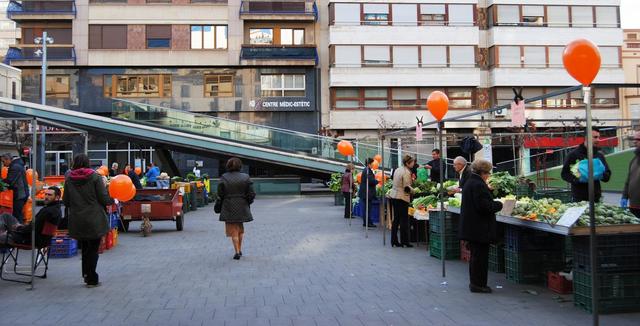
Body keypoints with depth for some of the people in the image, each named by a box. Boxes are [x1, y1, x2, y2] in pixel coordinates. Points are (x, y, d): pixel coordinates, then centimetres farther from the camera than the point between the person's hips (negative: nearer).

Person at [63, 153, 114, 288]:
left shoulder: (69, 179, 2)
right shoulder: (95, 177, -9)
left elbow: (66, 202, 6)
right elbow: (103, 198, -10)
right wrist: (113, 201, 9)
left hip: (77, 220, 4)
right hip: (94, 219, -4)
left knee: (85, 248, 19)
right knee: (93, 248, 5)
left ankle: (87, 275, 23)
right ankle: (92, 280, 8)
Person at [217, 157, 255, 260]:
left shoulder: (224, 178, -8)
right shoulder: (246, 177, -4)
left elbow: (220, 194, -8)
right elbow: (251, 194, -4)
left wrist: (221, 202, 11)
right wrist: (247, 203, 12)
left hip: (229, 208, -2)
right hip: (242, 207, 2)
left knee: (233, 230, 5)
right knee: (240, 228, 21)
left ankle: (237, 252, 1)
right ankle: (240, 249, 25)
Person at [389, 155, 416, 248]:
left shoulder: (397, 170, 12)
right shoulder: (406, 172, -15)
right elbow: (407, 187, -17)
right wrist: (413, 190, 1)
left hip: (394, 196, 9)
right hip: (402, 197, -9)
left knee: (396, 219, 12)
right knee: (404, 220, -1)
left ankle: (394, 241, 15)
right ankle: (404, 241, 4)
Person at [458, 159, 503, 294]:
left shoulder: (469, 182, 13)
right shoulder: (478, 184, -19)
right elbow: (484, 205, -24)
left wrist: (494, 204, 14)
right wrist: (498, 205, -8)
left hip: (470, 226, 10)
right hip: (479, 228, -10)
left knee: (476, 255, 18)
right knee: (480, 256, -1)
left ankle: (475, 282, 26)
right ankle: (478, 284, 6)